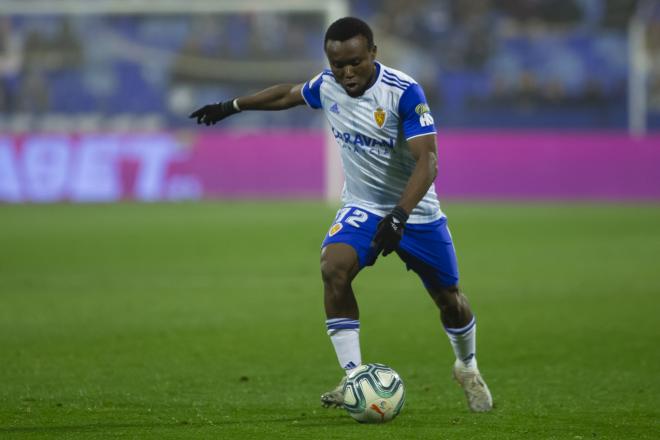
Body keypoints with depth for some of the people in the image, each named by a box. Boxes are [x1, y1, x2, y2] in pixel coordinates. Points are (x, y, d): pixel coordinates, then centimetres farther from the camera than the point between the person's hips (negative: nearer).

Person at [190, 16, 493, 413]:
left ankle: (468, 369, 41)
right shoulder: (327, 86, -8)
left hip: (415, 211, -3)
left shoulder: (403, 92, -25)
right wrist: (231, 107, 23)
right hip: (362, 208, 3)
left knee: (449, 299, 8)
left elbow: (427, 161, -31)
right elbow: (288, 93, 15)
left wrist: (399, 216, -42)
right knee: (334, 268, -26)